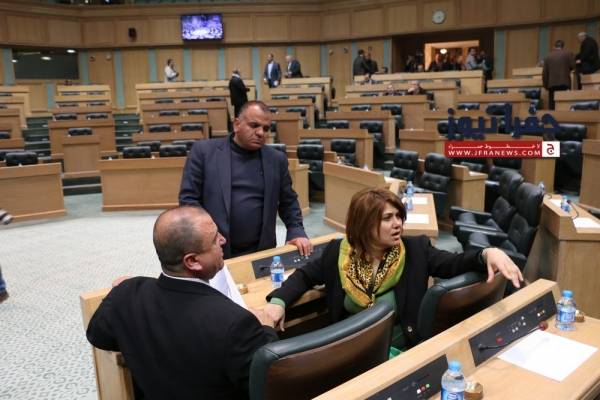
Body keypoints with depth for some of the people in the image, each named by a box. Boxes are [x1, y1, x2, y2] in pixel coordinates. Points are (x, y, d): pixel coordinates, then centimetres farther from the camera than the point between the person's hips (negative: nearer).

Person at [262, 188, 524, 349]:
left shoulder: (416, 249, -4)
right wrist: (279, 301, -9)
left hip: (400, 351, 0)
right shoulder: (338, 252, -1)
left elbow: (455, 263, -10)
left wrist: (487, 254, -32)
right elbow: (305, 276, 9)